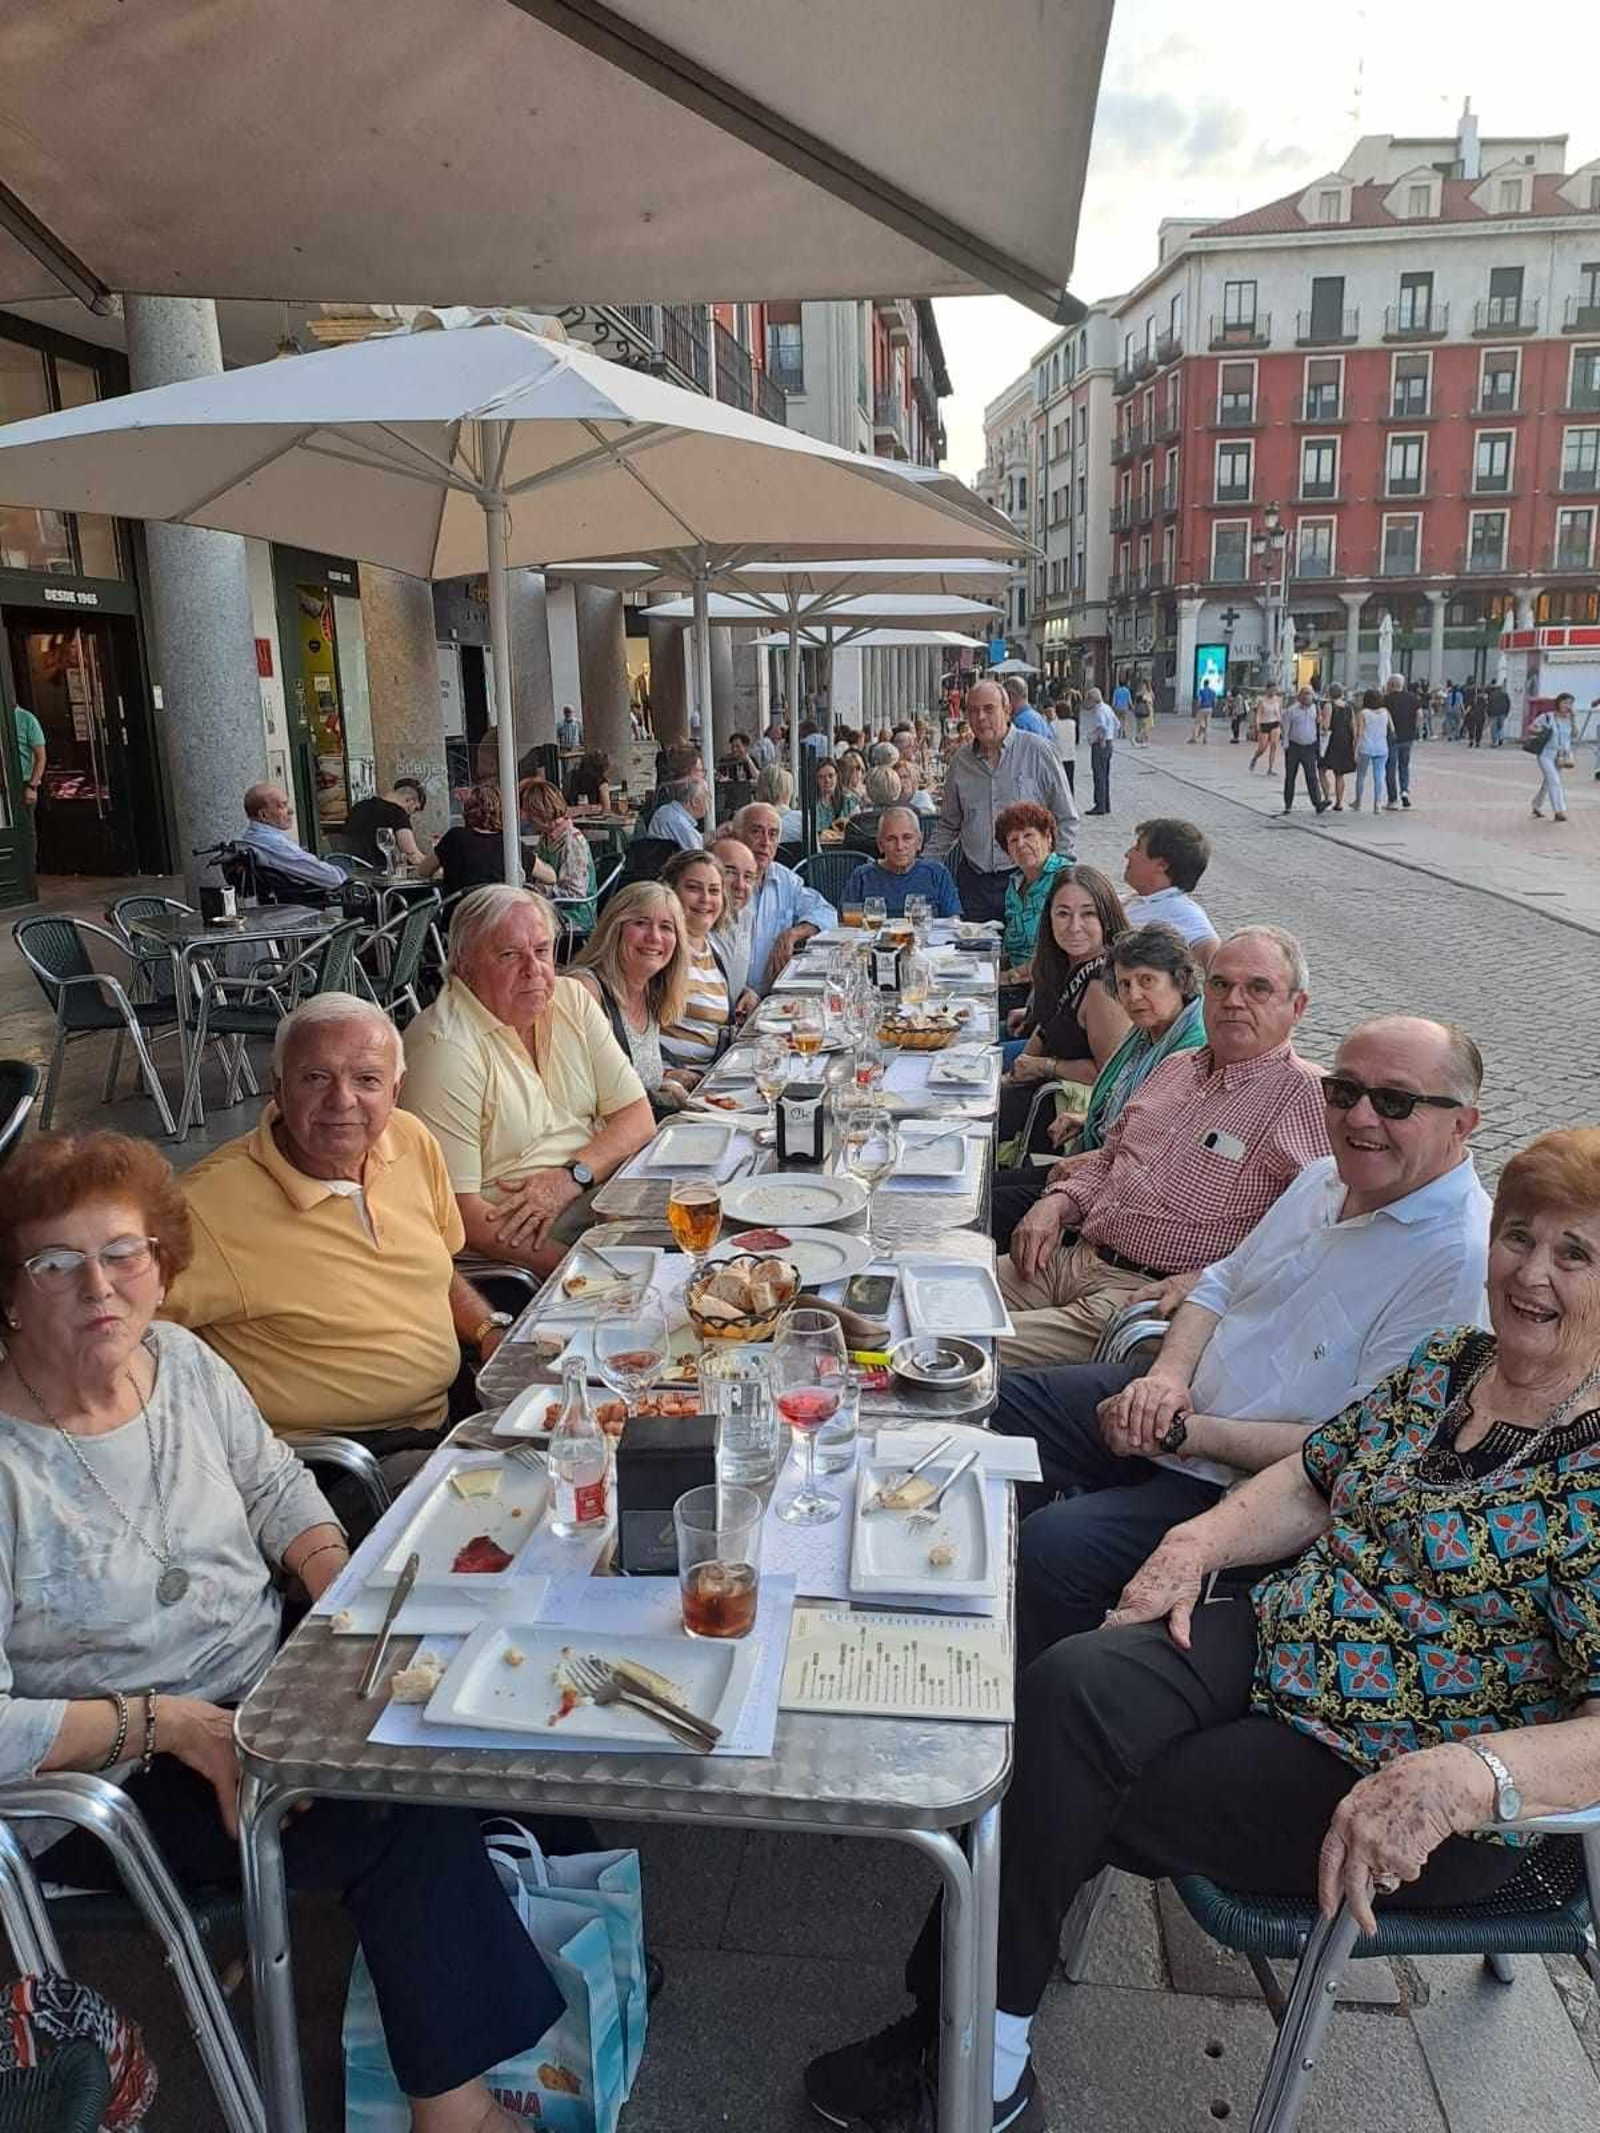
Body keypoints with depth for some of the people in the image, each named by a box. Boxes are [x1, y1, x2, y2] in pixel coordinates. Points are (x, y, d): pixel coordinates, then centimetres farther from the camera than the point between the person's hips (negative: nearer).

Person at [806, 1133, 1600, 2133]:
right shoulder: (1445, 1362, 4)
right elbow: (1309, 1487, 12)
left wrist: (1462, 1778, -38)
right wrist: (1201, 1541, -6)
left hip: (1416, 1792, -6)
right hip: (1278, 1643, 6)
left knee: (1068, 1805, -14)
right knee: (1069, 1688, -20)